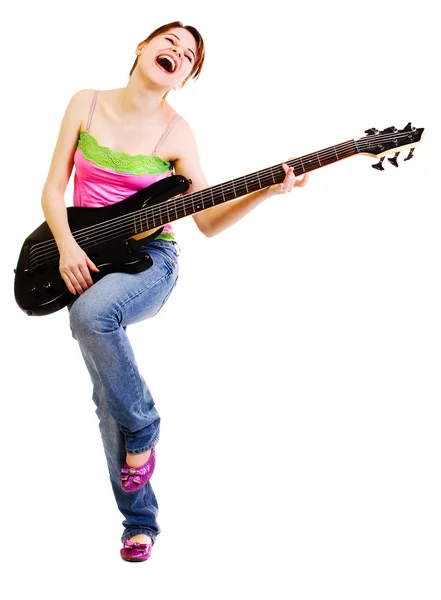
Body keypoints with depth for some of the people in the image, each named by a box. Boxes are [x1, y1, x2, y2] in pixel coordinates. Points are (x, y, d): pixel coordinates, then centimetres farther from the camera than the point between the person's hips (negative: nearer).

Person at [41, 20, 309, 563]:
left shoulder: (175, 133, -5)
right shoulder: (85, 104, 1)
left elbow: (208, 221, -2)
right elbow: (54, 187, 3)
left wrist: (265, 192, -16)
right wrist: (66, 245, -13)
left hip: (148, 259, -3)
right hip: (83, 261, 3)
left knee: (92, 313, -37)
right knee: (109, 400, 0)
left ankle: (142, 432, -14)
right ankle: (140, 520, 16)